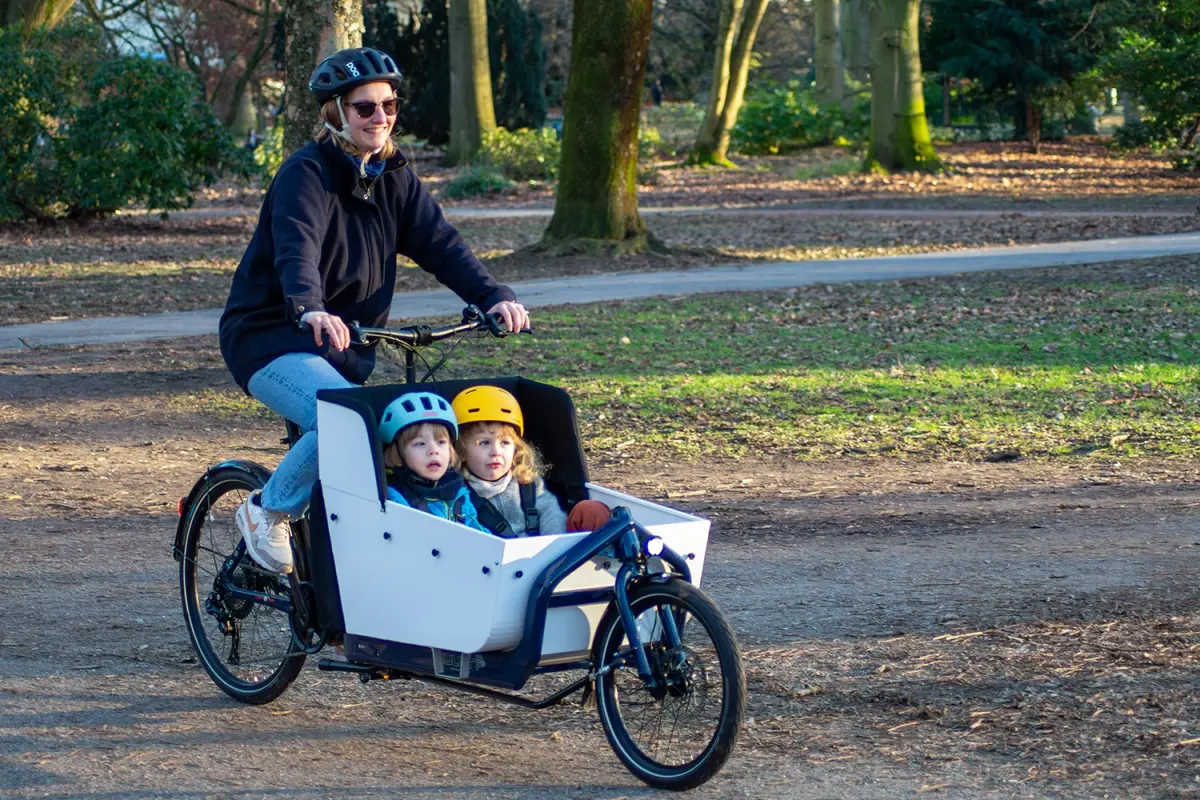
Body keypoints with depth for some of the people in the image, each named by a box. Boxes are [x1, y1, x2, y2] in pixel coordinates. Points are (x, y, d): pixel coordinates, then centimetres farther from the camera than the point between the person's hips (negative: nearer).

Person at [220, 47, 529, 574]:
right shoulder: (307, 174, -15)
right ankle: (268, 511, -11)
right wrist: (309, 310, -53)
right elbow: (297, 248, -32)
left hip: (347, 343, 8)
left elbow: (440, 244, -4)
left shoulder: (393, 178, 7)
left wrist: (494, 297, -20)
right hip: (271, 339, -8)